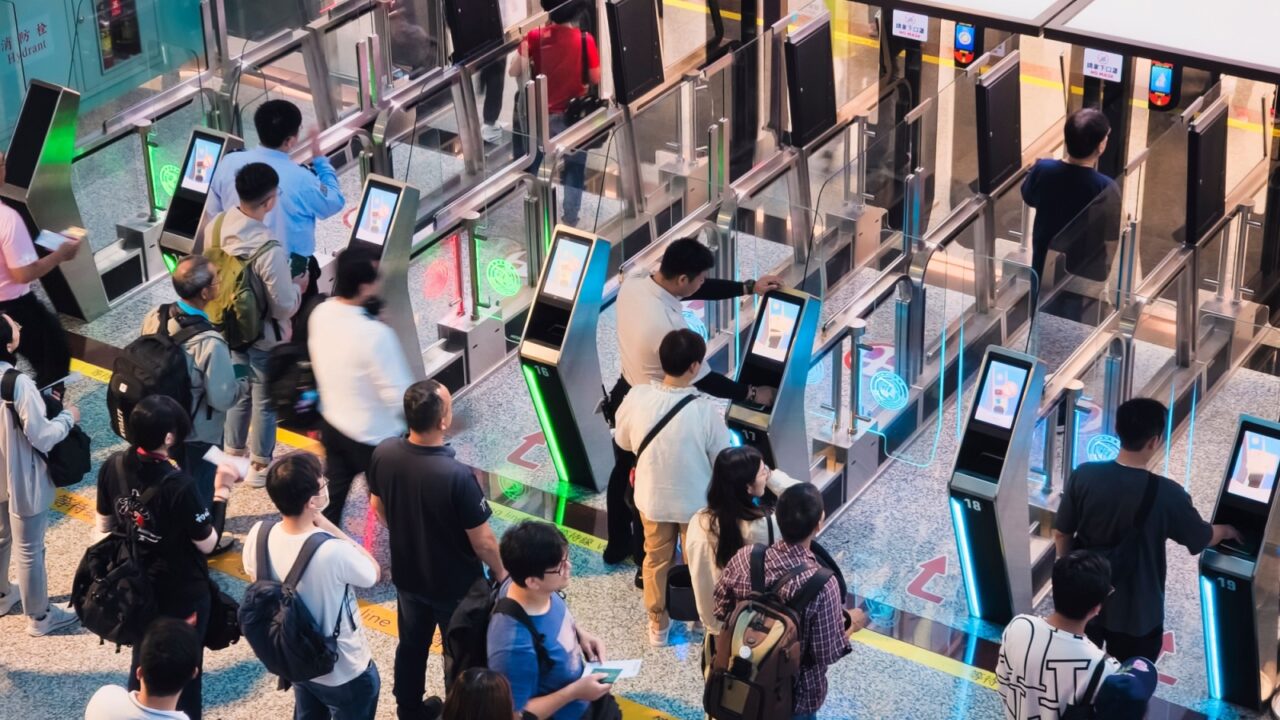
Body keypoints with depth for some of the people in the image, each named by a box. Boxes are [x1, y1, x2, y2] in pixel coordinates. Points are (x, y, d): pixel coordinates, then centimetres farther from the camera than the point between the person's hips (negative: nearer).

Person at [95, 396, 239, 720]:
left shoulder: (113, 466, -14)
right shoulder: (179, 484, -32)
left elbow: (105, 526, 1)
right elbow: (207, 543, -19)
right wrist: (222, 492, -12)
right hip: (181, 593, -6)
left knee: (142, 657, 27)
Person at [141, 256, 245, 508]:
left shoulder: (154, 318, -14)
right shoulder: (210, 343, -34)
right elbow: (222, 399, -25)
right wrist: (244, 384, -5)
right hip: (199, 434, -7)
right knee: (201, 496, 16)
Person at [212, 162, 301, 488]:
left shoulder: (218, 226, -14)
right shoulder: (269, 250, -35)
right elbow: (285, 306, -26)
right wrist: (298, 287, -6)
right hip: (264, 337, -6)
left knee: (238, 391, 26)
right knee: (265, 401, 15)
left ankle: (234, 453, 42)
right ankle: (260, 467, 30)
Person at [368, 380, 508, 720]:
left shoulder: (384, 453, -19)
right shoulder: (457, 476, -36)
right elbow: (482, 541, -24)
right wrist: (501, 571, -3)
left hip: (407, 574, 5)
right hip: (456, 584, -5)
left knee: (411, 644, 28)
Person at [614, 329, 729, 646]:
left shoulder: (637, 398, -22)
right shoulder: (705, 411, -30)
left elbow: (623, 441, -3)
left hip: (652, 498, 3)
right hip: (696, 502, -3)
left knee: (657, 560, 25)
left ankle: (658, 624, 41)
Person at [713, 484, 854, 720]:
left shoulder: (745, 558, -18)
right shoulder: (822, 585, -30)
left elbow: (721, 611, -3)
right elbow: (826, 654, -20)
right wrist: (850, 626, -2)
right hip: (796, 695, -4)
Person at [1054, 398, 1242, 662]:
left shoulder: (1084, 475, -17)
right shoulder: (1166, 494, -23)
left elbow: (1061, 534, -5)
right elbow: (1202, 538, -5)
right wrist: (1226, 531, 19)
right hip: (1135, 612, -3)